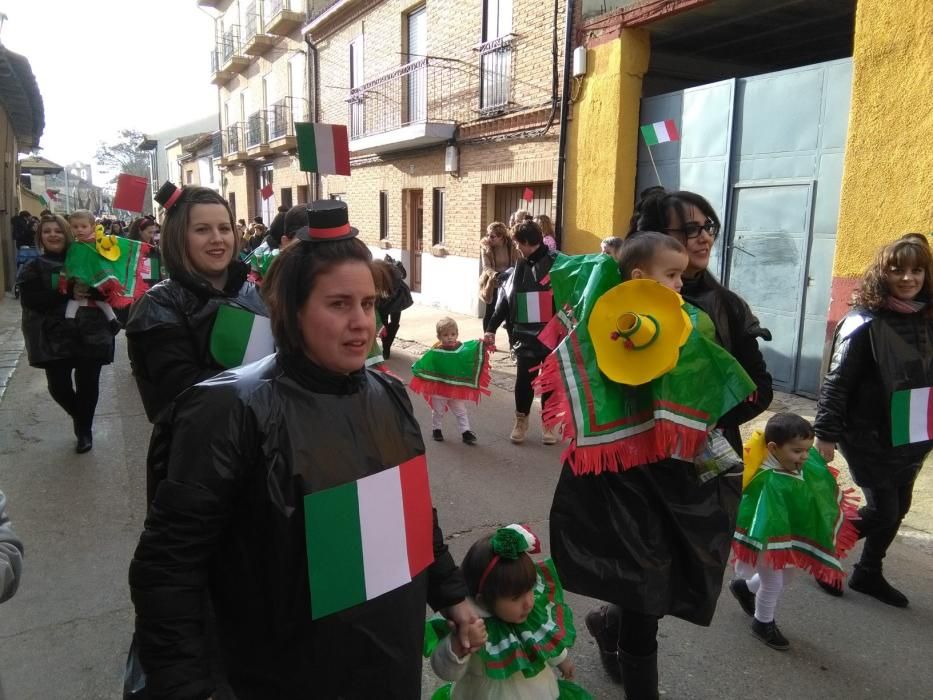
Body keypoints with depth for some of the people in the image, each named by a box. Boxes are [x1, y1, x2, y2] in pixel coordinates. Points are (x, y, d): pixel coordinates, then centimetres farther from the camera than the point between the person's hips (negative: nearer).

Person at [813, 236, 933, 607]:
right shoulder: (865, 323, -16)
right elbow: (837, 382, -17)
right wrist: (826, 434, -18)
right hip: (870, 438, -7)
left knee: (897, 509, 15)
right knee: (882, 510, -2)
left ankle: (869, 574, 33)